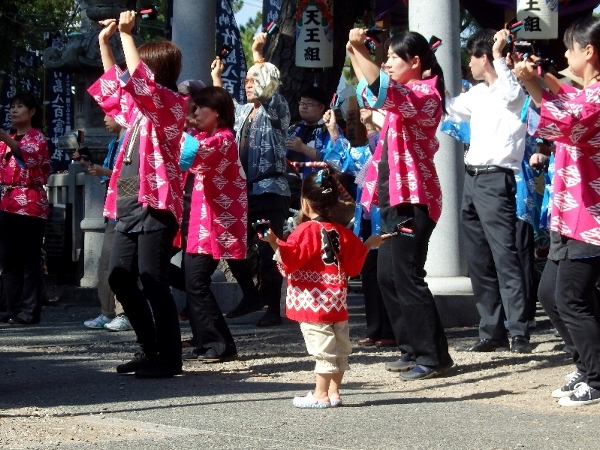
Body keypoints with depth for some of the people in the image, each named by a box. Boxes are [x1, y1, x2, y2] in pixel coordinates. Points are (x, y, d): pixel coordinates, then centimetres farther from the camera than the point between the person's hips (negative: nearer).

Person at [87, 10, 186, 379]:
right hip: (130, 204, 9)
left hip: (156, 205, -9)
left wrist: (126, 33, -17)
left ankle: (169, 358, -1)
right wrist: (105, 42, 28)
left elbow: (138, 80, -23)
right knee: (120, 276, 10)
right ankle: (151, 349, 20)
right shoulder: (141, 106, 16)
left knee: (153, 280, -8)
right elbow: (115, 86, 34)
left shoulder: (172, 103, -7)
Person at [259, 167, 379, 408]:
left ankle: (321, 394, -3)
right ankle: (333, 392, 17)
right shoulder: (343, 233, 9)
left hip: (314, 303, -7)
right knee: (339, 347, 11)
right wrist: (368, 245, 32)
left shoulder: (306, 231, -12)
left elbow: (290, 260, -19)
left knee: (323, 347, -6)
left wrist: (275, 243, -30)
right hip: (338, 304, 7)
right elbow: (354, 264, 17)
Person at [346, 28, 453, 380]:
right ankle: (413, 350, 18)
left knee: (407, 278, -10)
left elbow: (382, 91, -32)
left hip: (412, 200, -11)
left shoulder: (424, 93, -15)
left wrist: (358, 49, -27)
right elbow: (374, 91, 31)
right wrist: (355, 53, 18)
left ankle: (433, 357, -4)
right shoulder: (405, 95, 16)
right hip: (394, 199, 11)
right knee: (388, 276, 12)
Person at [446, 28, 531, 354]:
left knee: (504, 257, -12)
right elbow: (449, 109, 30)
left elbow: (512, 94, -32)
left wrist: (499, 54, -28)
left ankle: (519, 333, -11)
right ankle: (491, 332, 13)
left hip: (496, 181, -9)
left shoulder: (512, 92, -8)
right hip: (472, 179, 9)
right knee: (478, 260, 9)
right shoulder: (477, 93, 16)